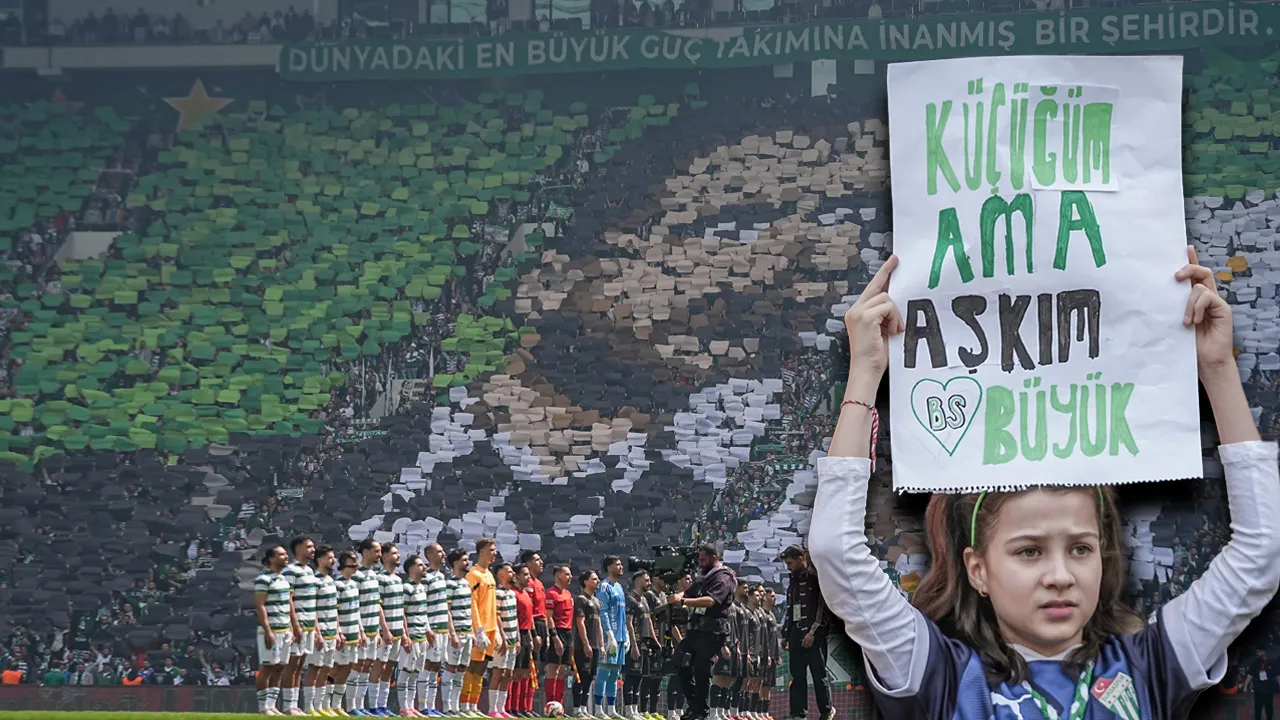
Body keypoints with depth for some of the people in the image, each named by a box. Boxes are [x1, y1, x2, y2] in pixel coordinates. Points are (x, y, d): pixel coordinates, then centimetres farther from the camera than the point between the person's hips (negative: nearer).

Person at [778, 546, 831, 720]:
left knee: (819, 674, -3)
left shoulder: (816, 578, -6)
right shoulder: (793, 581, 18)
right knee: (797, 676, 5)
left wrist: (813, 632, -18)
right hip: (796, 633, 7)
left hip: (814, 635, -7)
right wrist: (785, 634, 17)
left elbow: (823, 607, -13)